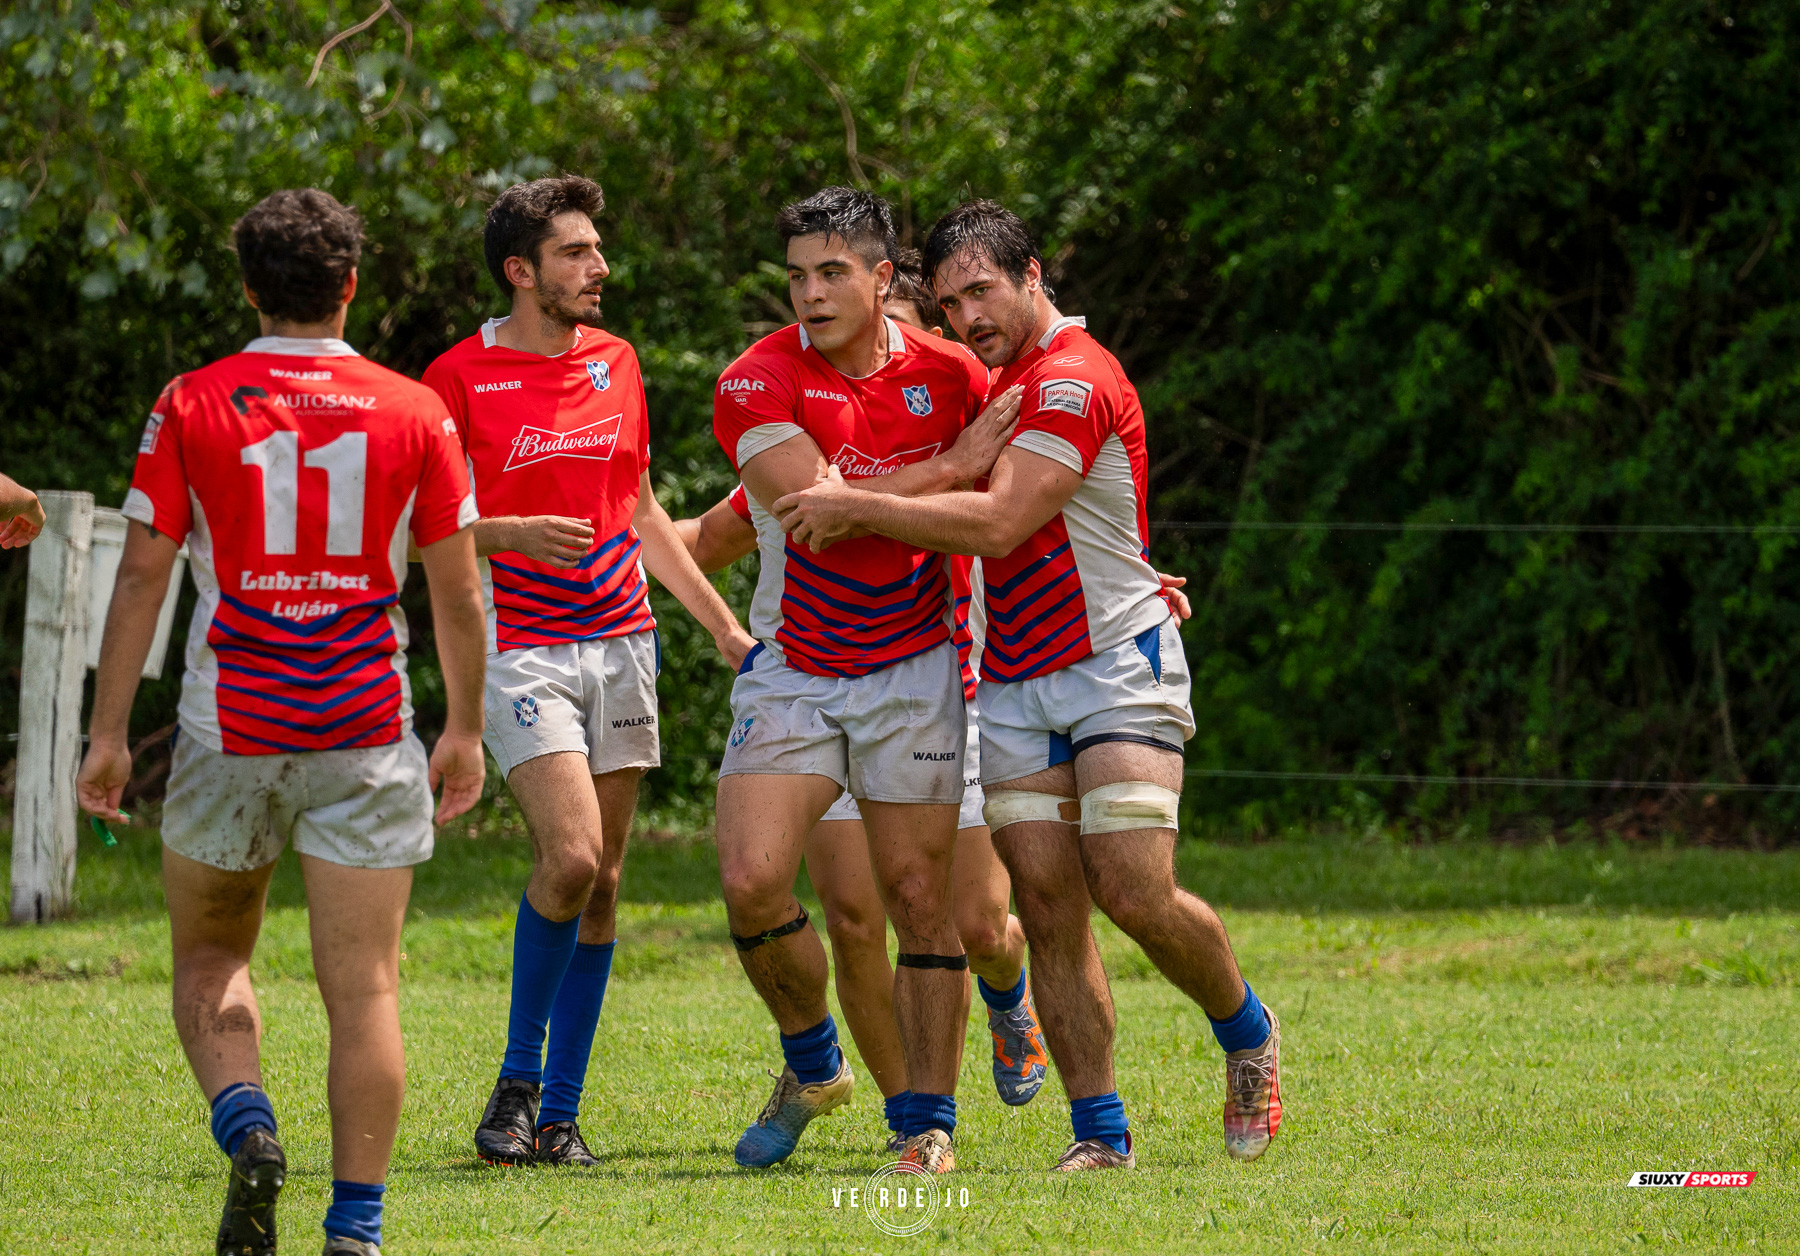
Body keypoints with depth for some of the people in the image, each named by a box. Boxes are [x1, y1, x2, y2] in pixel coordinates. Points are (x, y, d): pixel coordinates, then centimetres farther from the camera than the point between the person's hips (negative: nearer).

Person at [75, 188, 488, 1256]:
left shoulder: (191, 406, -2)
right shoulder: (415, 412, 0)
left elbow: (142, 577, -3)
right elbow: (458, 592, 4)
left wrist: (108, 734, 2)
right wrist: (467, 730, 15)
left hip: (229, 735, 0)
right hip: (366, 741, 0)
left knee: (210, 963, 17)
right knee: (364, 988, 2)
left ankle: (248, 1130, -9)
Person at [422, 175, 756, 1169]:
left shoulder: (614, 361, 11)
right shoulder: (460, 378, -6)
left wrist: (722, 624, 18)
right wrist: (516, 534, -22)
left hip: (619, 641, 6)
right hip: (520, 648, -6)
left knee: (601, 885, 3)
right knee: (571, 856, -20)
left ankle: (558, 1114, 10)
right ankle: (517, 1082, -2)